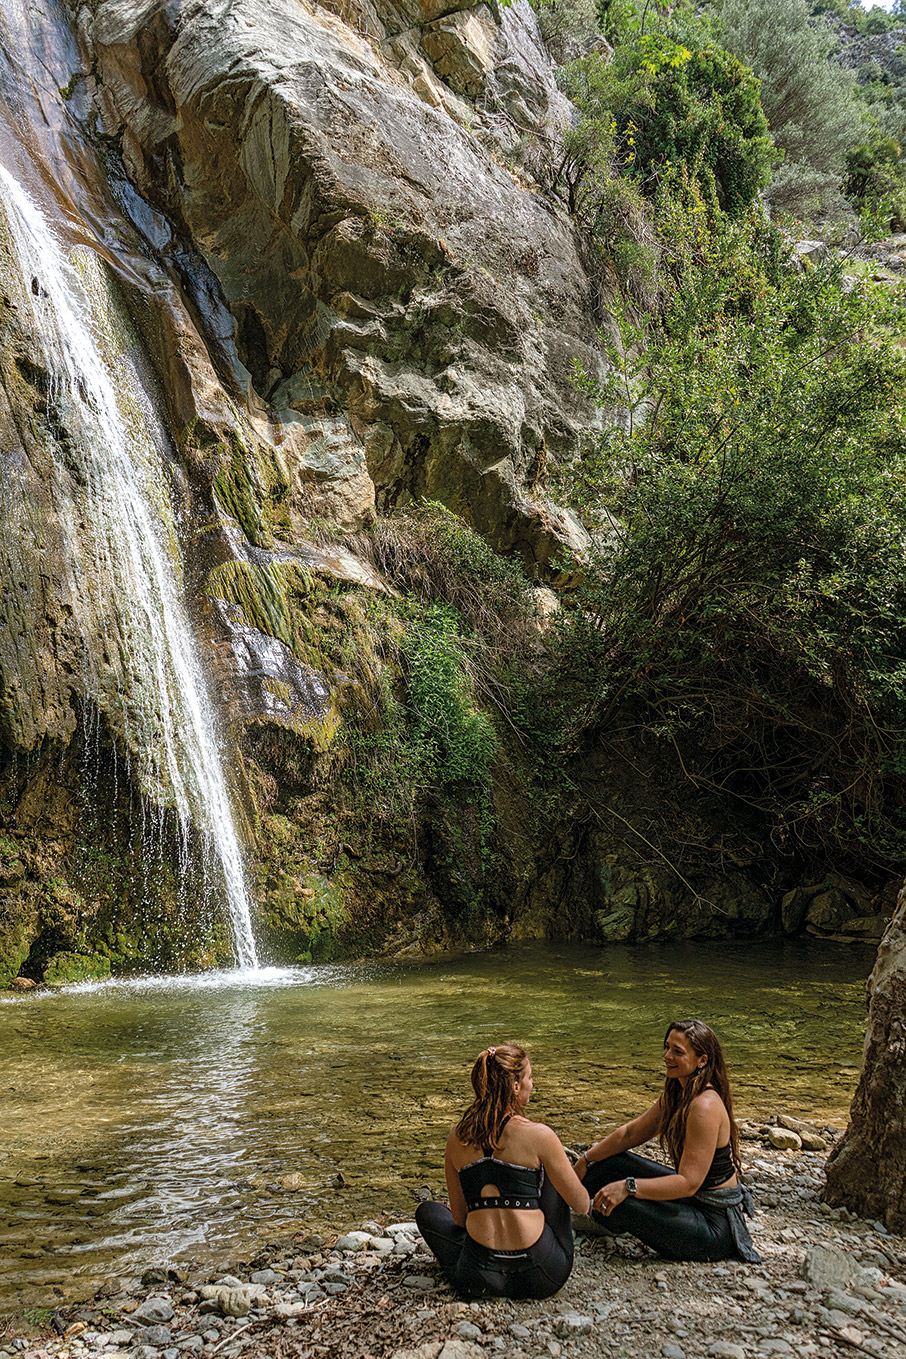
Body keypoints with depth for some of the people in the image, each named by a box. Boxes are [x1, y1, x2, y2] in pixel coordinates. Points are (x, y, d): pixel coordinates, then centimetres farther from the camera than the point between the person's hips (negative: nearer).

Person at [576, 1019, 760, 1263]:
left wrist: (628, 1187, -32)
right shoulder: (678, 1094, 3)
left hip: (714, 1223, -9)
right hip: (693, 1199, 9)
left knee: (616, 1204, -21)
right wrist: (586, 1160, 12)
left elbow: (688, 1183, -29)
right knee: (615, 1161, 8)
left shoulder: (704, 1107, -27)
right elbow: (632, 1133, 13)